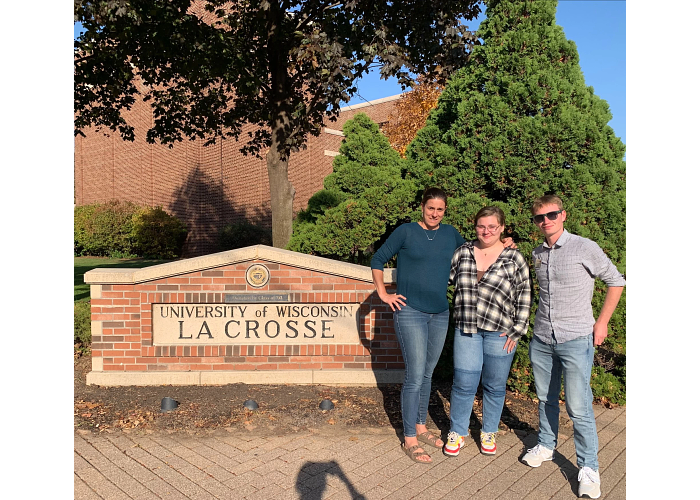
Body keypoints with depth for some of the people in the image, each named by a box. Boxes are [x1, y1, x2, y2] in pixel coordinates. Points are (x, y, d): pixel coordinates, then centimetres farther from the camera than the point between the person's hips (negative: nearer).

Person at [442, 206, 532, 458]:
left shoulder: (514, 258, -1)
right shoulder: (463, 252, 5)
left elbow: (524, 297, 0)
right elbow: (446, 278, 14)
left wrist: (516, 332, -3)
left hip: (500, 333, -1)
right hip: (466, 330, 1)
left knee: (495, 386, 11)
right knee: (463, 384, 3)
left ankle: (489, 433, 32)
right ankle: (457, 433, 23)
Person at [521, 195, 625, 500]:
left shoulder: (585, 248, -9)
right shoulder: (537, 254, 6)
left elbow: (615, 281, 0)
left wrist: (602, 322, -2)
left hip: (576, 340, -5)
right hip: (542, 340, 5)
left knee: (578, 407, -2)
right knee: (546, 399, 17)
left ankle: (588, 468, 14)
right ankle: (545, 446, 36)